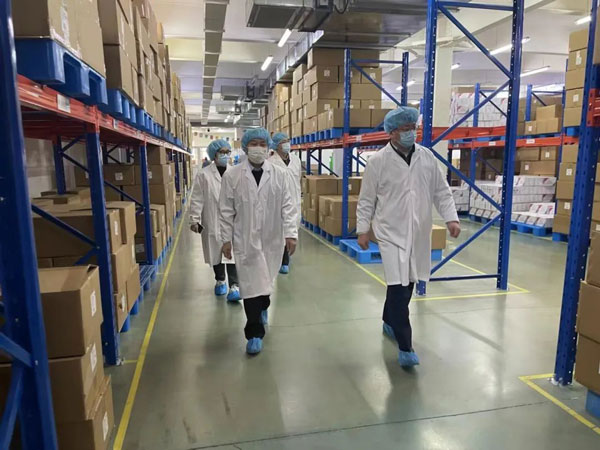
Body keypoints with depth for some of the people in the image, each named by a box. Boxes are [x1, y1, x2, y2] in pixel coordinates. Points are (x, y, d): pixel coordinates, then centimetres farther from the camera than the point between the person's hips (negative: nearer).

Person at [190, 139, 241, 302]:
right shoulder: (203, 174, -3)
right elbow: (197, 199, -3)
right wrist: (194, 220, -7)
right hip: (213, 221, 0)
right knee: (216, 252, 14)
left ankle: (234, 286, -1)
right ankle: (220, 281, 34)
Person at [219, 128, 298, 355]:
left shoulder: (279, 174, 0)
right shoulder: (232, 175, -3)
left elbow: (287, 206, -1)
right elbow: (226, 210, -1)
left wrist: (291, 234, -7)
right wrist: (226, 239, -2)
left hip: (272, 238, 2)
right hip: (245, 239, -2)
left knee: (265, 279, 17)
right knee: (251, 284, 0)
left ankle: (262, 307, 49)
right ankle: (255, 333, 12)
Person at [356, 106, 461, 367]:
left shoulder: (427, 157, 4)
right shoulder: (378, 161, -6)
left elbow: (441, 191, 8)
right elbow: (366, 199, -1)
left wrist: (451, 218, -4)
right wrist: (362, 230, -2)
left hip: (419, 233, 5)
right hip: (391, 233, -4)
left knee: (407, 284, 16)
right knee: (398, 287, -10)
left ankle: (389, 322, 40)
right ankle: (405, 347, 0)